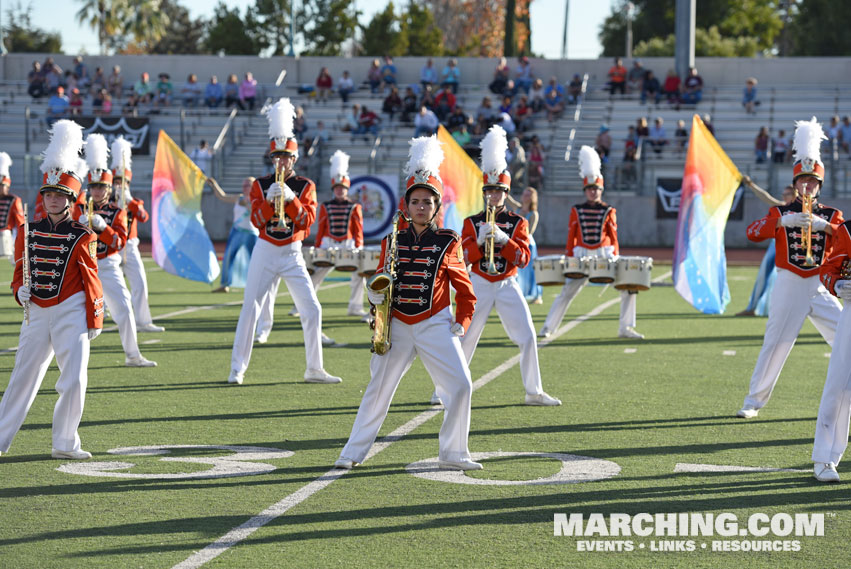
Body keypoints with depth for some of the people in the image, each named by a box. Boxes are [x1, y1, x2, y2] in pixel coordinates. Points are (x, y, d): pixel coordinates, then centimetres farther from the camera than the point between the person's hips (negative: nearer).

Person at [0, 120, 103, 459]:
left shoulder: (82, 237, -3)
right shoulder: (28, 233, 6)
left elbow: (91, 281, 0)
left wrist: (95, 320, -1)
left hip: (71, 315, -3)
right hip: (36, 314, 3)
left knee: (74, 380, -8)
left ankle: (65, 444, 5)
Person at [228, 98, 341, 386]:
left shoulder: (306, 186, 5)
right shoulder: (261, 185, 4)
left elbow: (308, 219, -7)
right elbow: (256, 219, -5)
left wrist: (290, 199, -21)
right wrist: (270, 199, -22)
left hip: (292, 254, 1)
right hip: (265, 253, -1)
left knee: (312, 310, -4)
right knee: (250, 308, -5)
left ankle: (314, 369, 6)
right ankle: (237, 368, 2)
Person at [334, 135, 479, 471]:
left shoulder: (447, 243, 2)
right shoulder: (393, 241, 6)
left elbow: (464, 288, 8)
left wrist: (462, 322, -2)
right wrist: (375, 295, -8)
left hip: (436, 325, -1)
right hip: (398, 326, 1)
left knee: (460, 386, -11)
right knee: (378, 390, 2)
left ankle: (452, 454, 2)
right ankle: (353, 453, 12)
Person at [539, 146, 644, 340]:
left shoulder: (608, 211, 6)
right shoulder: (576, 211, 6)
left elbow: (613, 235, 6)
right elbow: (571, 235, 7)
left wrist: (615, 257, -3)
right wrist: (569, 258, 3)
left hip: (604, 254, 1)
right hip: (582, 255, -1)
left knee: (628, 287, -6)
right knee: (567, 292, -3)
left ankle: (626, 328, 5)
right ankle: (548, 328, 5)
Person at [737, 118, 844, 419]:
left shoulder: (831, 215, 8)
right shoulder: (781, 212, 5)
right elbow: (753, 232, -12)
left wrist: (824, 225, -26)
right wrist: (784, 222, -26)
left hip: (820, 287, 1)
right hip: (788, 287, -1)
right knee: (775, 344, -1)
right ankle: (754, 401, 9)